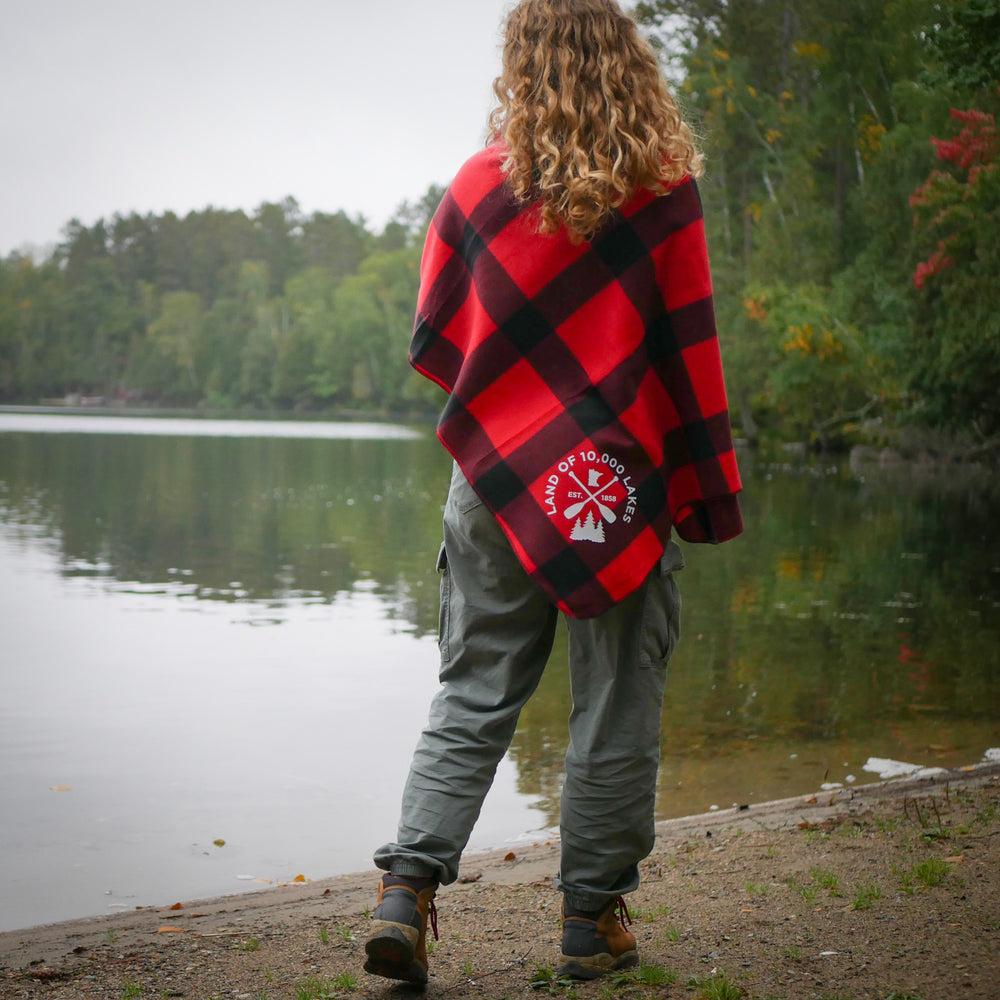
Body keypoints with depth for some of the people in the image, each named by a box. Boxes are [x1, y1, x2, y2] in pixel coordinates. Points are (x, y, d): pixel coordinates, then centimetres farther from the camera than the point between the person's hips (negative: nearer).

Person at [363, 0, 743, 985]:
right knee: (615, 710, 9)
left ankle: (406, 887, 0)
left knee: (472, 698, 11)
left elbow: (433, 341, 6)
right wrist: (706, 489, 2)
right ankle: (592, 918, 16)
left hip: (497, 480, 2)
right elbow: (688, 351, -4)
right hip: (626, 486, -2)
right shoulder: (664, 191, -6)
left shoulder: (479, 185, -1)